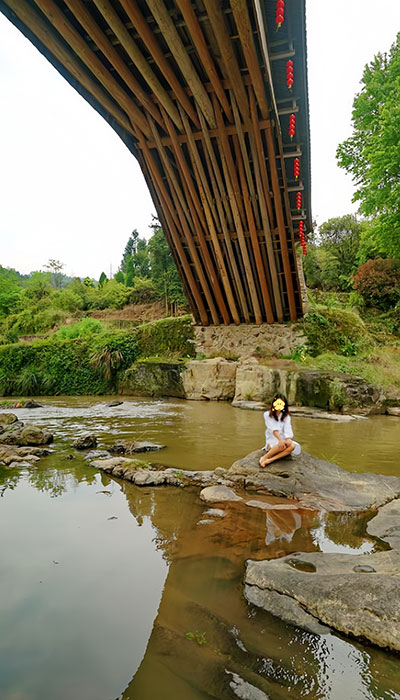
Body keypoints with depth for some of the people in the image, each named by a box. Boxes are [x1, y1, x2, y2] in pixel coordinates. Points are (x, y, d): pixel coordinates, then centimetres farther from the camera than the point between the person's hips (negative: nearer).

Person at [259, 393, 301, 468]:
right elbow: (274, 429, -14)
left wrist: (288, 439, -28)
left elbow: (287, 429, -7)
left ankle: (270, 460, -36)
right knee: (282, 445, -38)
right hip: (272, 440, -4)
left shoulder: (286, 416, 10)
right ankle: (264, 457, -25)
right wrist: (280, 439, -30)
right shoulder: (267, 415, 0)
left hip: (283, 438, 4)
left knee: (292, 446, -31)